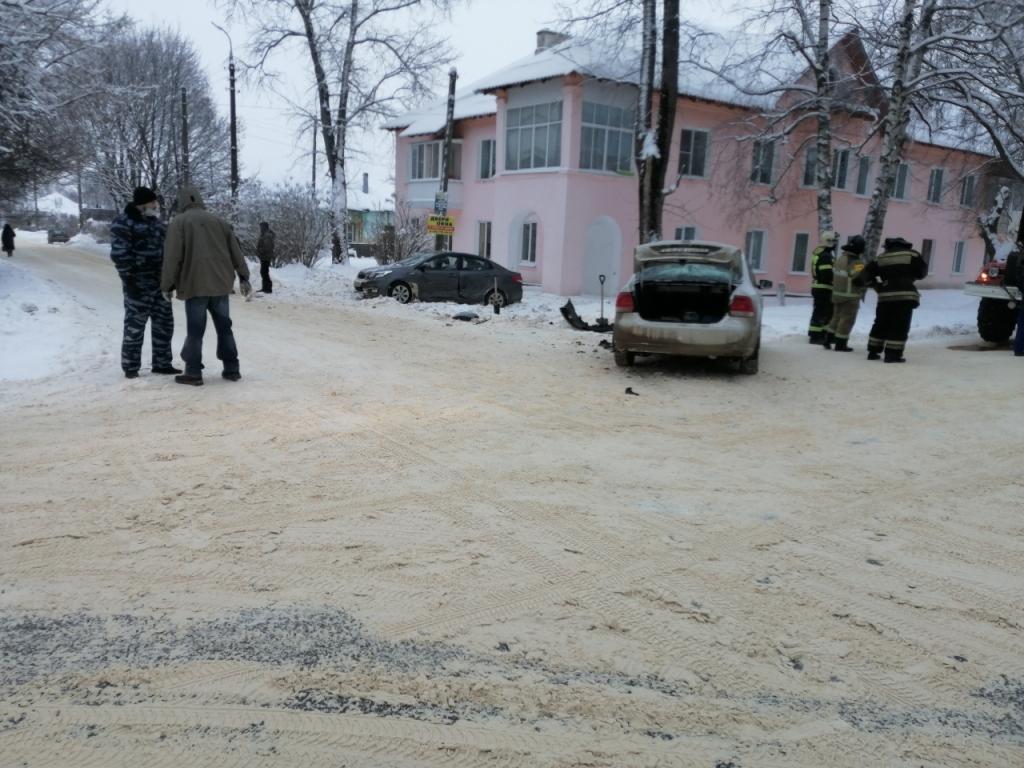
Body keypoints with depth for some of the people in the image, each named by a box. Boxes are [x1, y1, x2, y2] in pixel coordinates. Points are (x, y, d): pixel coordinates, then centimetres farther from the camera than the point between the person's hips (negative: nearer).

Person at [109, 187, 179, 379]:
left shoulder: (154, 220, 15)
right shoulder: (124, 223, -10)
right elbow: (119, 254, -16)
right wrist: (128, 279, -20)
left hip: (160, 282, 8)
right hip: (139, 284, -8)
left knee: (164, 323, 10)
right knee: (135, 326, -2)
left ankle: (161, 363, 20)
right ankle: (130, 367, 7)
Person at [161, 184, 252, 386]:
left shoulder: (178, 222, 1)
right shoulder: (219, 221, 14)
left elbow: (172, 256, -5)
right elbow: (235, 252, 11)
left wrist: (167, 285, 0)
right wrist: (244, 278, 13)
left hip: (194, 284, -4)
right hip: (220, 283, 4)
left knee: (195, 330, 0)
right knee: (224, 327, 11)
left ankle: (193, 373, 1)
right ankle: (231, 369, 12)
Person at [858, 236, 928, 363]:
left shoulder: (881, 257, 13)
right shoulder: (912, 254, 5)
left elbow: (865, 274, 12)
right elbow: (922, 273, 12)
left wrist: (876, 284, 26)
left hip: (885, 296, 3)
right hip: (905, 296, -3)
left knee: (881, 324, 15)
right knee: (900, 326, -1)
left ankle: (873, 352, 18)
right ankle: (893, 354, -6)